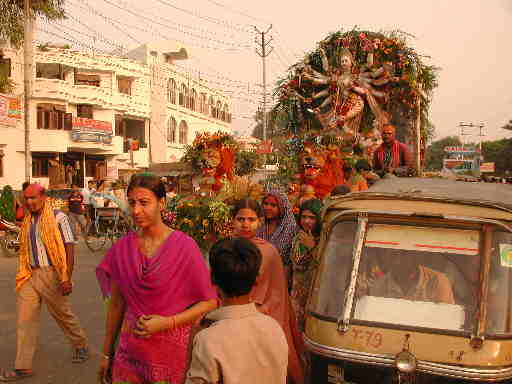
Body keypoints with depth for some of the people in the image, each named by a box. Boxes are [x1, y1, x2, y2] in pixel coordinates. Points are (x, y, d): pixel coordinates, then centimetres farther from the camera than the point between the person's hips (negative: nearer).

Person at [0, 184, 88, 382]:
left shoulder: (58, 218, -10)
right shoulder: (27, 221, 10)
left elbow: (69, 248, -12)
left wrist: (67, 279, -17)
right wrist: (26, 273, 18)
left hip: (51, 275, -6)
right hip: (30, 275, 6)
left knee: (63, 315, 9)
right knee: (24, 320, 1)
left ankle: (81, 346, 32)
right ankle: (23, 367, 7)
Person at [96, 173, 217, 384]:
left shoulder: (184, 246, -12)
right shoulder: (122, 249, -1)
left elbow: (209, 302, -9)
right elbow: (116, 304, 7)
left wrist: (166, 322, -18)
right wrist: (107, 353, 11)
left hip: (172, 351, -3)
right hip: (130, 350, 3)